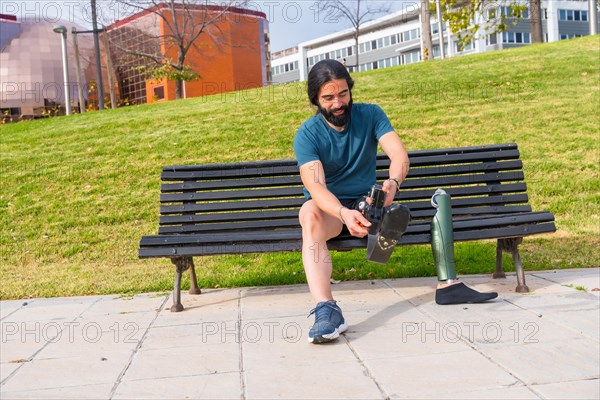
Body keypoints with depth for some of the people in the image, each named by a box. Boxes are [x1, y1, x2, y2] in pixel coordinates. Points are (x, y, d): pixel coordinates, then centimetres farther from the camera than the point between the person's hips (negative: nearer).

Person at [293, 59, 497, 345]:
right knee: (309, 214, -38)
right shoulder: (307, 134, -11)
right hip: (327, 207, -2)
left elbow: (399, 155, -17)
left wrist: (393, 183, -42)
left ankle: (447, 284, -27)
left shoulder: (370, 115, -2)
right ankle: (326, 310, -54)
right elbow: (315, 186, -26)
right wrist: (344, 213, -47)